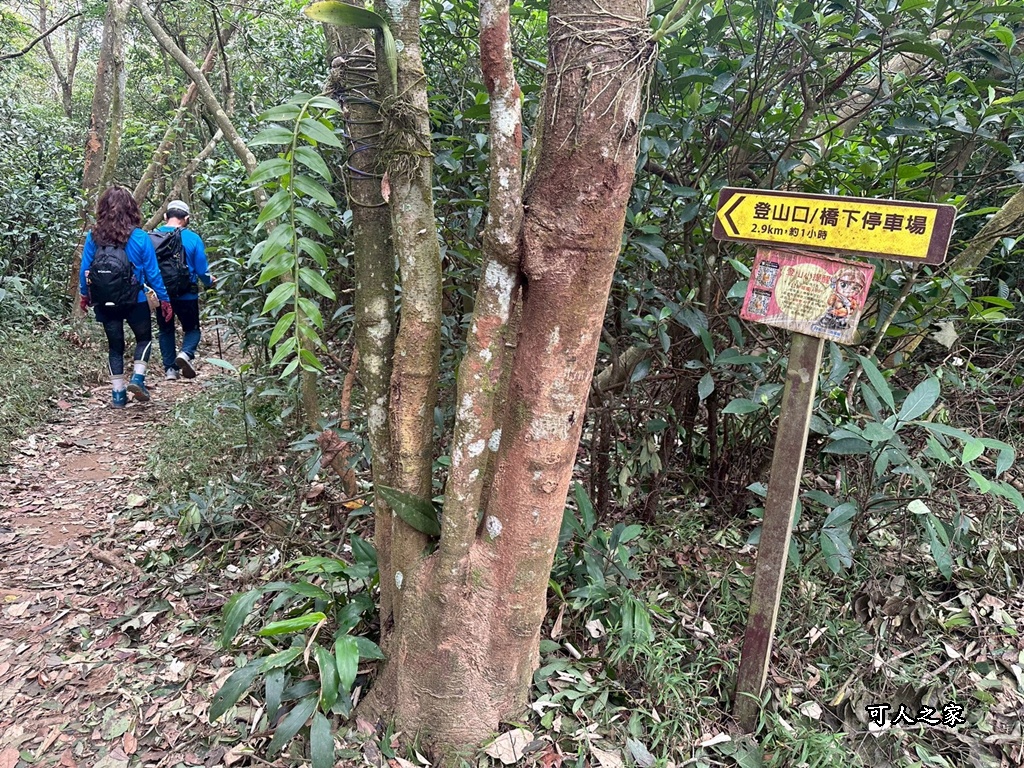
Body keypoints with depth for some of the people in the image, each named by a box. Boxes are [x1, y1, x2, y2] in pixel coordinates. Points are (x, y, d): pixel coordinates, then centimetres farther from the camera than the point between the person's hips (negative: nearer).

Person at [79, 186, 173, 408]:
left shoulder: (93, 237, -4)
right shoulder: (140, 238, -11)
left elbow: (84, 270, 2)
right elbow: (152, 272, -7)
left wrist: (84, 295, 18)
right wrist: (164, 299, 2)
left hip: (105, 303, 2)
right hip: (135, 302, -2)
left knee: (115, 346, 15)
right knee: (144, 338, 20)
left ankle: (118, 394, 14)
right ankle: (138, 377, 0)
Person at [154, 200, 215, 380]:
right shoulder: (192, 238, -10)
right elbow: (202, 270, -8)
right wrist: (210, 282, 14)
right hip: (186, 295, -2)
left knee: (165, 330, 19)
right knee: (192, 329, 14)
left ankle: (170, 368, 14)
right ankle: (186, 353, -15)